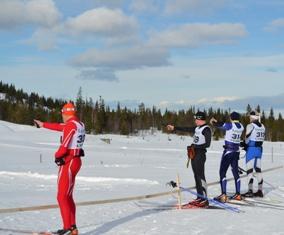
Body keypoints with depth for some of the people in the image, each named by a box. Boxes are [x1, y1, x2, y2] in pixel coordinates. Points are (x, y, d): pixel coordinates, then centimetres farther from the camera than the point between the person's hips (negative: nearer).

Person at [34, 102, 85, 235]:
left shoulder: (71, 125, -15)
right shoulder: (79, 124, 12)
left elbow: (65, 145, -20)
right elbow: (60, 127, 25)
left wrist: (57, 155, 0)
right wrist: (43, 125, 36)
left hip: (68, 163, -9)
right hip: (76, 161, 9)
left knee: (62, 197, -6)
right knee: (68, 197, 15)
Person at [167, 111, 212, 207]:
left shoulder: (206, 129, -11)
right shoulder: (197, 128, 16)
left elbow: (207, 144, -16)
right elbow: (186, 129, 28)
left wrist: (195, 146, -17)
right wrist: (174, 128, 31)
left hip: (200, 154, -9)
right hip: (194, 154, 9)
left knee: (200, 176, -11)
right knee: (196, 176, 9)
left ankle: (204, 199, -11)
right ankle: (199, 197, 13)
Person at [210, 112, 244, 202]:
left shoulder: (230, 125, -15)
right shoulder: (241, 127, 3)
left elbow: (217, 125, -8)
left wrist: (213, 121, 14)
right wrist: (217, 122, 21)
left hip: (228, 151, -7)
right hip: (236, 151, 7)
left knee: (222, 172, -4)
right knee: (235, 172, 16)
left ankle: (223, 195, -13)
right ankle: (238, 194, 21)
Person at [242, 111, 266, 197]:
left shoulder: (250, 126, -12)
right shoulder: (262, 126, 9)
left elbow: (247, 139, -10)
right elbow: (262, 139, 11)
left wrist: (244, 144, 9)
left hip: (251, 149, -7)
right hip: (259, 149, 7)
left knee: (250, 170, -3)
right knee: (258, 170, 12)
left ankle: (250, 191, -5)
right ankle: (260, 191, 13)